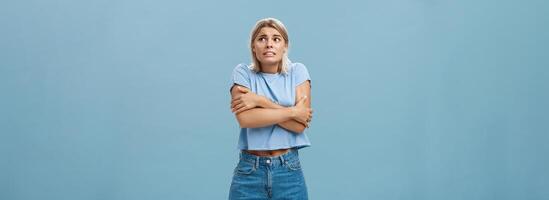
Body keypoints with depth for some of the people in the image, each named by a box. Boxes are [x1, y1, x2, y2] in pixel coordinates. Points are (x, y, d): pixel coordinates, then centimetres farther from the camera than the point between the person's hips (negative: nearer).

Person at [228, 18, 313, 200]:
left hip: (289, 170, 1)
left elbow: (300, 125, -9)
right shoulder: (243, 73, 0)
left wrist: (260, 101, -13)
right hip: (249, 171, -1)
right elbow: (245, 119, -16)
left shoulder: (297, 72, 2)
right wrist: (292, 111, -13)